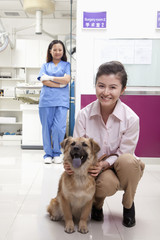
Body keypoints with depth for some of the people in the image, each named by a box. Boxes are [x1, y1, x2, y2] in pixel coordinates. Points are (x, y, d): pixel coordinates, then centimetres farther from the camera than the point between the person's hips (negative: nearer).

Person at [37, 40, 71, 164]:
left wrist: (50, 77, -1)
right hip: (46, 100, 2)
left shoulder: (66, 65, 15)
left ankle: (57, 153, 6)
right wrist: (60, 84, -7)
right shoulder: (45, 66, 17)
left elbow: (66, 79, -2)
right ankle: (48, 154, 12)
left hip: (61, 100, -1)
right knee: (47, 127, 1)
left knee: (59, 127, -11)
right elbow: (44, 81, 1)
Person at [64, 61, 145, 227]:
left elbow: (124, 153, -11)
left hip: (117, 166, 1)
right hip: (94, 167, -1)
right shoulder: (84, 114, -13)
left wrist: (104, 164, -29)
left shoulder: (131, 118, -18)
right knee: (107, 184, -36)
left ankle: (128, 205, -2)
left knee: (128, 161, -35)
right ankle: (97, 204, 7)